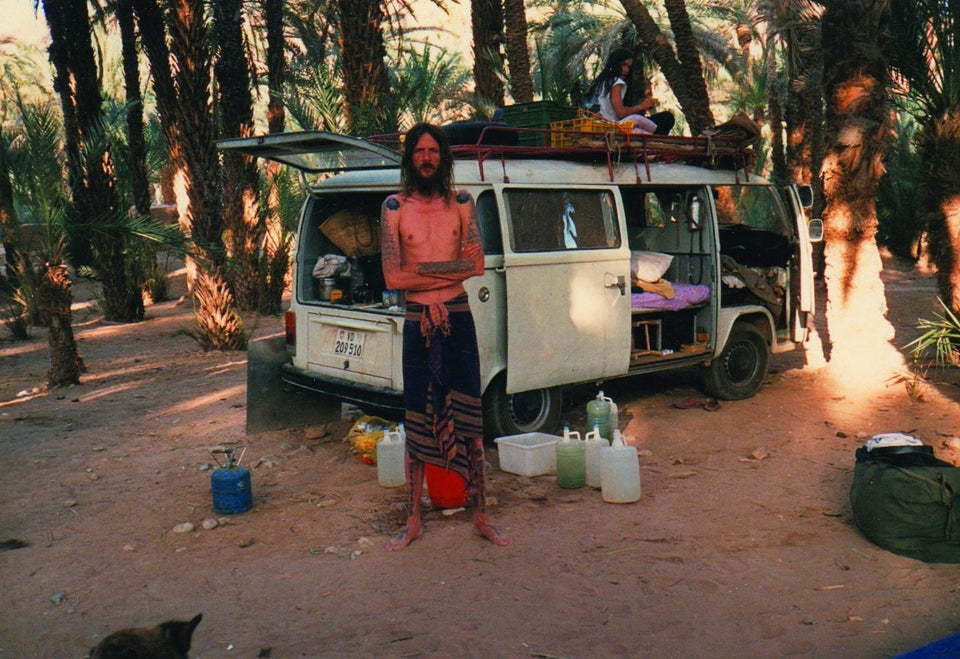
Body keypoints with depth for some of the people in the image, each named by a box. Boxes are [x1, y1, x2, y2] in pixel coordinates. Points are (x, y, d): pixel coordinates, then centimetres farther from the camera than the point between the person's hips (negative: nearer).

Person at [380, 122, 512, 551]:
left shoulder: (461, 203, 5)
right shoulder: (395, 207, 2)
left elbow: (477, 265, -6)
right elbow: (392, 278, -7)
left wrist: (422, 268, -11)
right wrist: (451, 268, -9)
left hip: (458, 319, 1)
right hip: (417, 322, 0)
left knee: (469, 421, 4)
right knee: (416, 423, 5)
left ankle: (481, 517, 15)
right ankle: (413, 521, 16)